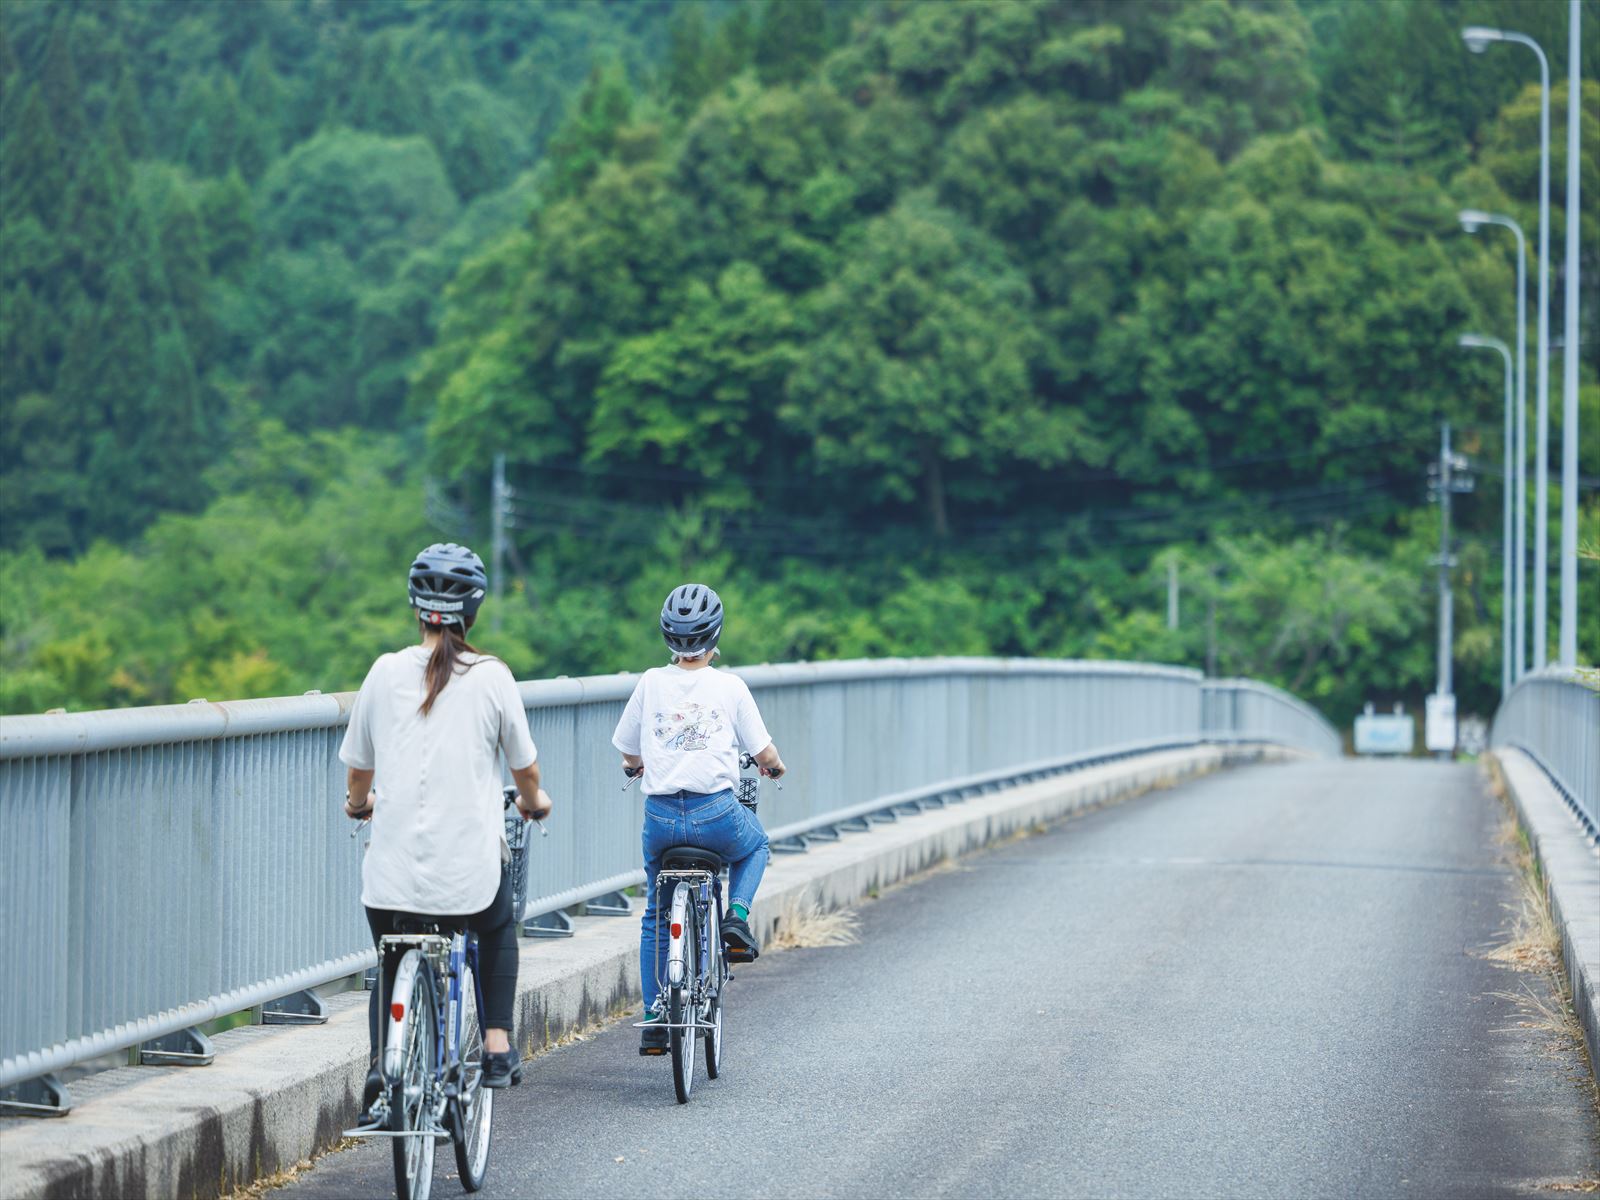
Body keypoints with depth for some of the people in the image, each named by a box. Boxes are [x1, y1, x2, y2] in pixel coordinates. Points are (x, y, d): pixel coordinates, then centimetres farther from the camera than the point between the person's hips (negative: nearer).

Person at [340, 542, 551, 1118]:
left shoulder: (386, 672, 0)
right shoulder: (492, 676, -3)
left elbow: (358, 765, 10)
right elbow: (524, 766, 8)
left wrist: (359, 803, 32)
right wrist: (533, 802, 31)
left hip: (394, 868, 1)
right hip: (470, 868, -1)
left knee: (391, 963, 21)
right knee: (498, 931, 30)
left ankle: (381, 1068, 3)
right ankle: (497, 1047, 20)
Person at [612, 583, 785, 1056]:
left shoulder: (651, 683, 2)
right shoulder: (730, 686, -2)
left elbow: (628, 754, 11)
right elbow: (764, 753, 5)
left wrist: (637, 766, 35)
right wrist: (774, 766, 29)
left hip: (660, 817, 2)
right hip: (716, 813, -2)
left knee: (656, 916, 22)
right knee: (755, 844, 35)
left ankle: (654, 1018, 17)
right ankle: (737, 917, 10)